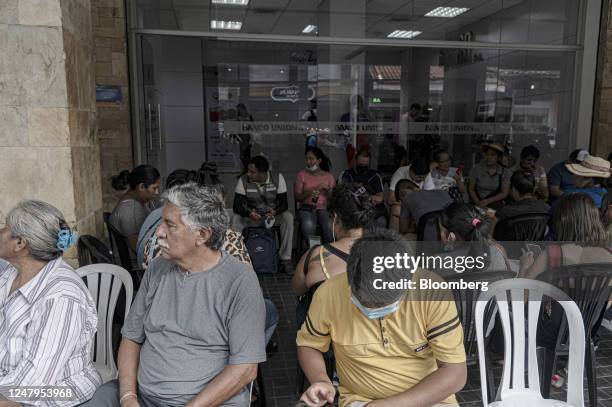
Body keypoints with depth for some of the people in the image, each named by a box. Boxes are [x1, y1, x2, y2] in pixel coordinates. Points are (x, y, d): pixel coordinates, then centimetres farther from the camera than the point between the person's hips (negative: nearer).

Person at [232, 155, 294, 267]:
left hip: (273, 214, 0)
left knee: (288, 217, -31)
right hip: (251, 215, 1)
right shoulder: (243, 180, -14)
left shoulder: (278, 178, -14)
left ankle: (285, 258, -22)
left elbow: (284, 204, -15)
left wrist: (275, 212, -38)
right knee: (236, 219, -30)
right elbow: (237, 206, -17)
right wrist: (249, 214, -39)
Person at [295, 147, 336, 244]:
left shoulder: (329, 176, 13)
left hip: (324, 208, 1)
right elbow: (297, 196, 2)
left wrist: (327, 191, -10)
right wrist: (309, 193, -15)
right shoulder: (302, 174, 10)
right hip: (307, 208, -1)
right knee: (308, 225, -36)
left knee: (330, 226, -33)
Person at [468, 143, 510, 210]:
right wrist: (478, 203, -15)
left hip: (495, 206, 1)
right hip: (478, 206, -1)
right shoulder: (476, 168, -2)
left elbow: (504, 193, -2)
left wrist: (487, 201, -16)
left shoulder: (505, 172, 1)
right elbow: (471, 189, 1)